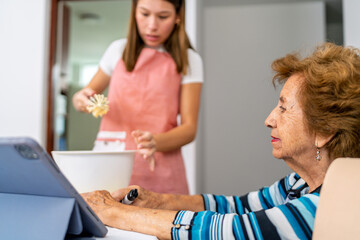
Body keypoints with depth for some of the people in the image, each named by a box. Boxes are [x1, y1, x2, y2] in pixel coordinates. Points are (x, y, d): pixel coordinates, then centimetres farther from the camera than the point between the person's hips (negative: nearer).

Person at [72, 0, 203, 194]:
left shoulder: (188, 60, 2)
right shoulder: (119, 50, 8)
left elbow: (189, 128, -3)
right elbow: (89, 92, 21)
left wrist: (156, 142, -23)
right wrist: (81, 100, -3)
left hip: (158, 170, -1)